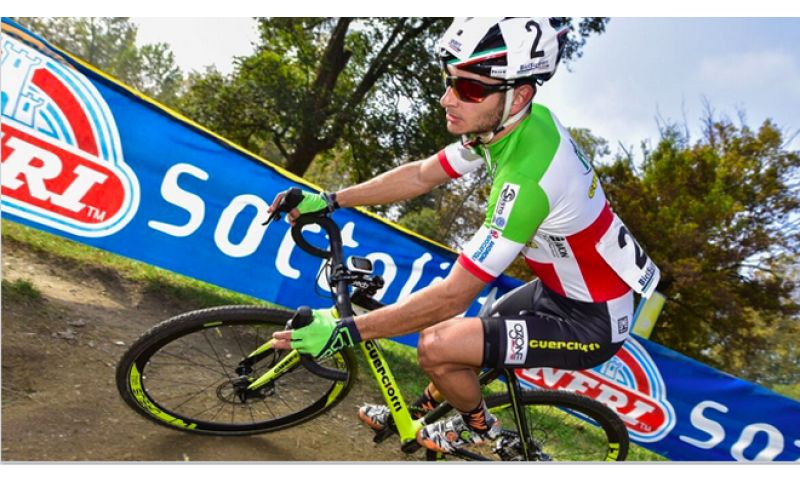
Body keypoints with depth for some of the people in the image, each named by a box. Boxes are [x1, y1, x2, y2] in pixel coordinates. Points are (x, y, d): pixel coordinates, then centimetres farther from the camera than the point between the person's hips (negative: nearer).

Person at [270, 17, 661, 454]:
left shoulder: (527, 177, -35)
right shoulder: (517, 121, -8)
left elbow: (453, 296, -31)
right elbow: (421, 176, 0)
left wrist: (346, 330, -28)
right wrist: (327, 201, -3)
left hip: (591, 323, -8)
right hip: (562, 290, 8)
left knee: (436, 346, -15)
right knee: (450, 329, 13)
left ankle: (477, 425, 16)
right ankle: (424, 412, 39)